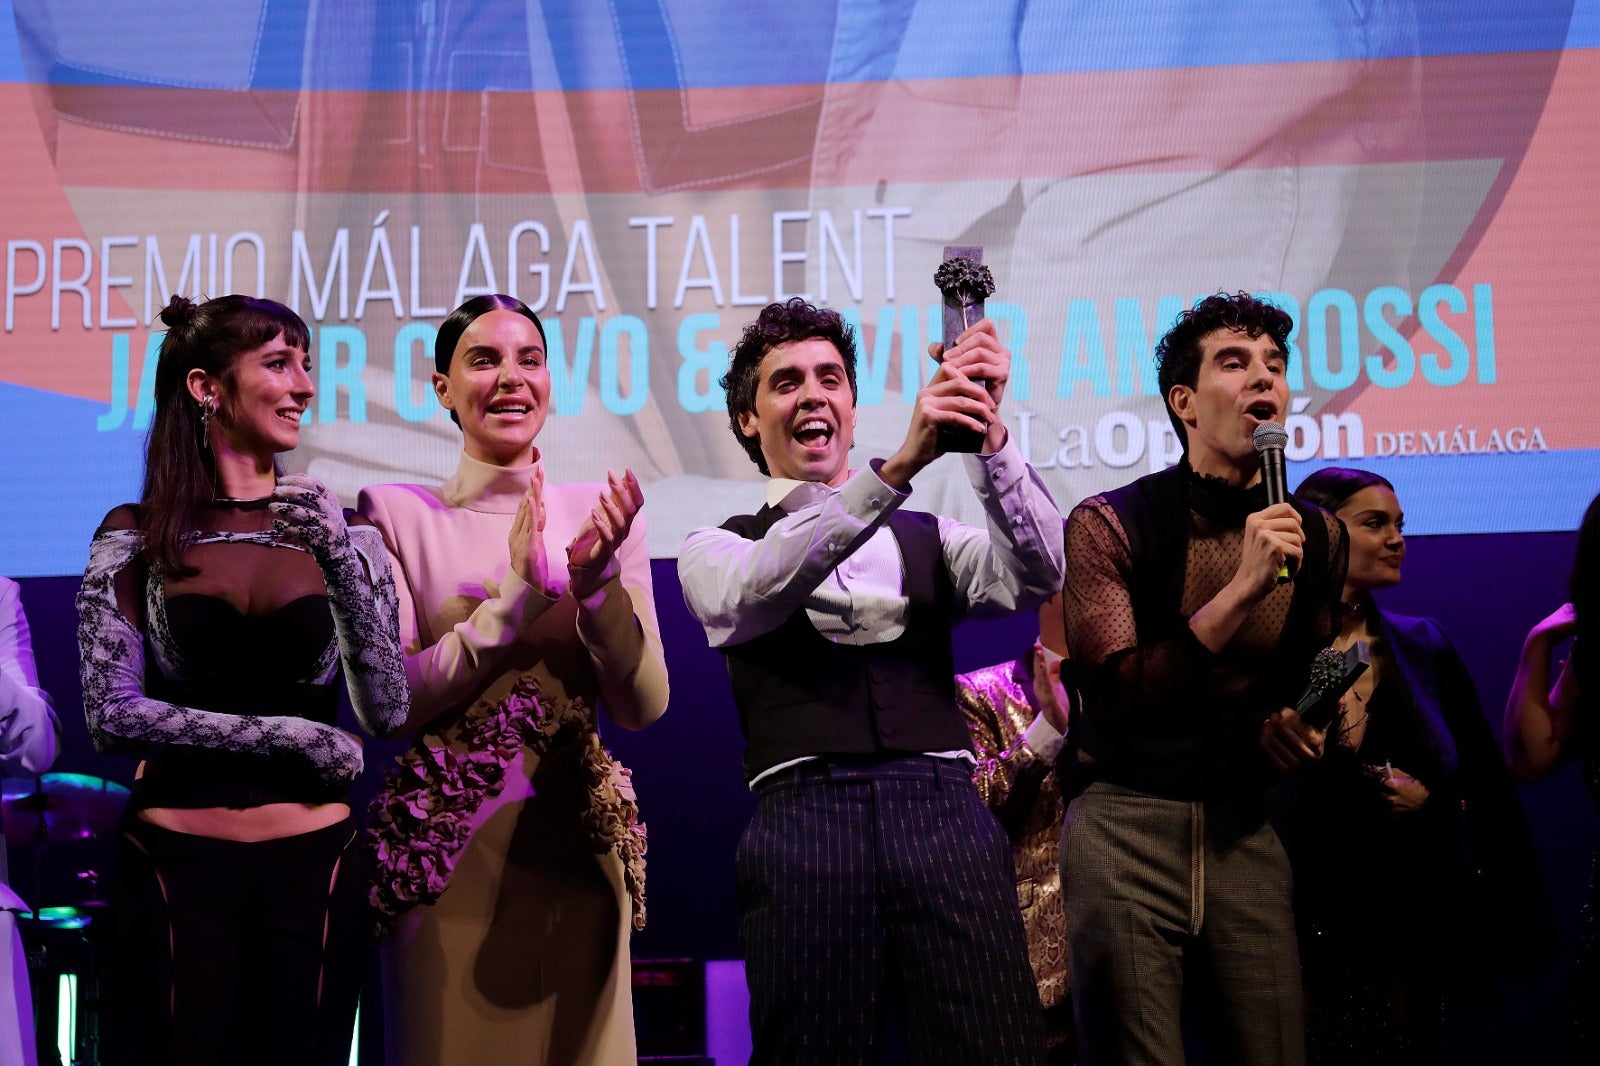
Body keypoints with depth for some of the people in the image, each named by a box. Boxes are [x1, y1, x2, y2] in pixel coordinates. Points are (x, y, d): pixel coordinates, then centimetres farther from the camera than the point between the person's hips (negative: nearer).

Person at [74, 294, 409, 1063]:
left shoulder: (335, 529, 3)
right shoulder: (134, 536, -1)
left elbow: (388, 710, -4)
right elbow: (112, 714, -7)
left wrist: (340, 555, -13)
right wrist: (288, 734, -9)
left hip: (312, 860, 2)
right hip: (176, 861, -1)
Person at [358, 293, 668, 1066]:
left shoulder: (600, 514, 4)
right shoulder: (399, 513, -2)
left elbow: (642, 707, -1)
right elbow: (392, 702, -9)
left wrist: (598, 583, -16)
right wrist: (518, 594, -17)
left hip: (575, 844, 2)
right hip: (446, 848, -2)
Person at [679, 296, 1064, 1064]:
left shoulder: (927, 539, 21)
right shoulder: (717, 549, 14)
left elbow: (1040, 574, 3)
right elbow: (759, 591, -10)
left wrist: (990, 437, -14)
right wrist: (900, 464, -21)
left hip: (944, 808, 2)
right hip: (802, 820, -1)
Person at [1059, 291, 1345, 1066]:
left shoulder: (1317, 537, 7)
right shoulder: (1110, 524, -7)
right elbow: (1115, 700, -17)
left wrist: (1290, 722, 2)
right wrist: (1241, 590, -22)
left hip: (1243, 829, 4)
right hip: (1125, 820, -4)